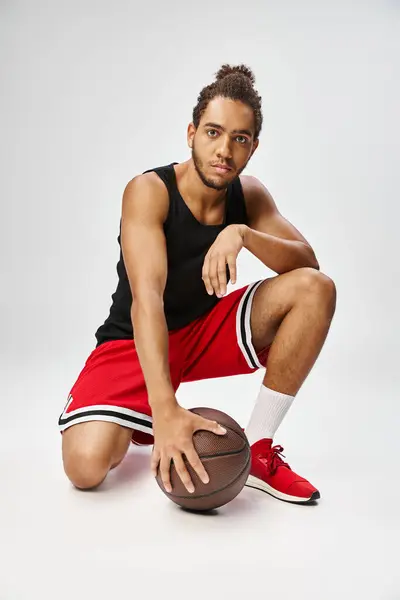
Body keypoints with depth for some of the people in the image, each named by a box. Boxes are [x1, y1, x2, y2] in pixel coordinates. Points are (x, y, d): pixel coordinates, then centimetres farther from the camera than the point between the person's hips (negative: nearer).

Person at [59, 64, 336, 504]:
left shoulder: (249, 195, -4)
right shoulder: (148, 191, -20)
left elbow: (307, 264, -13)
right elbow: (146, 297, -33)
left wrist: (242, 234, -33)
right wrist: (165, 408, -43)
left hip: (207, 331, 5)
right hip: (137, 342, -4)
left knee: (315, 289, -17)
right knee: (85, 464, -27)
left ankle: (256, 451, -12)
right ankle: (142, 421, 11)